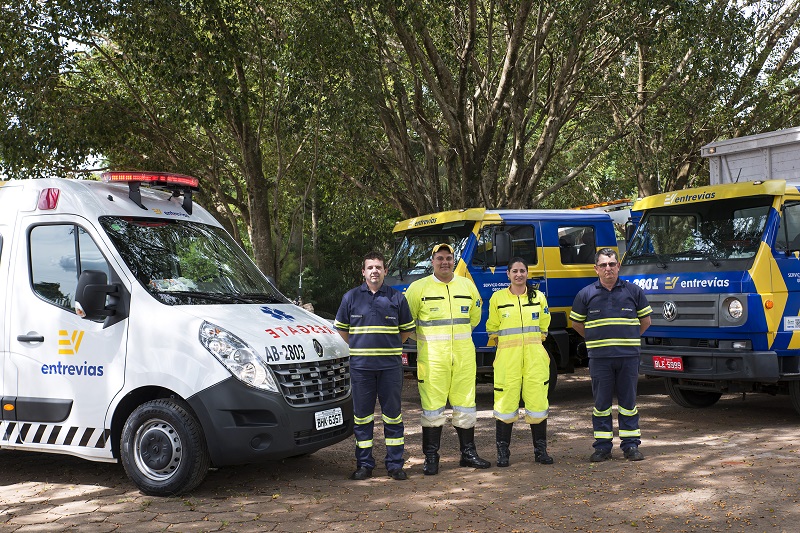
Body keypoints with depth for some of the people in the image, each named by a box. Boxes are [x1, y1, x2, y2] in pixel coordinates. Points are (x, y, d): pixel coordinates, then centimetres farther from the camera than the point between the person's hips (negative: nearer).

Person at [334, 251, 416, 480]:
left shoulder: (397, 298, 6)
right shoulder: (351, 297, 6)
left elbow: (407, 329, 16)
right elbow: (340, 328, 15)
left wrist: (390, 348, 11)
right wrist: (356, 350, 10)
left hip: (390, 365, 0)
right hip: (361, 366, 0)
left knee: (393, 415, 3)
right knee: (362, 416, 5)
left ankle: (395, 464, 12)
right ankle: (364, 464, 14)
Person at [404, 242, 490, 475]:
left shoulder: (468, 286, 8)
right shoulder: (419, 288, -3)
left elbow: (474, 317, 23)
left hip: (464, 357, 3)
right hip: (432, 358, -3)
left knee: (465, 407, 10)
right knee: (432, 408, -1)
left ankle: (468, 453, 21)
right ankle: (431, 457, 9)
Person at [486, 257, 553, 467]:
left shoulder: (538, 297, 8)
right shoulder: (497, 298, 3)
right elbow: (492, 328, 12)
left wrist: (532, 343, 11)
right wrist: (506, 344, 5)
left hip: (535, 357, 2)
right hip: (507, 357, -2)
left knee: (538, 402, 1)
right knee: (506, 404, -3)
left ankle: (540, 450, 14)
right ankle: (503, 451, 8)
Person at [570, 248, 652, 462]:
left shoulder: (633, 291, 6)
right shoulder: (586, 294, 4)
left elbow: (645, 320, 16)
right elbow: (576, 323, 15)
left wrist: (629, 339, 11)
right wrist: (596, 340, 10)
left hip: (628, 356, 0)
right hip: (599, 357, 0)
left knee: (628, 402, 5)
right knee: (601, 403, 4)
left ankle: (630, 445, 14)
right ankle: (602, 446, 12)